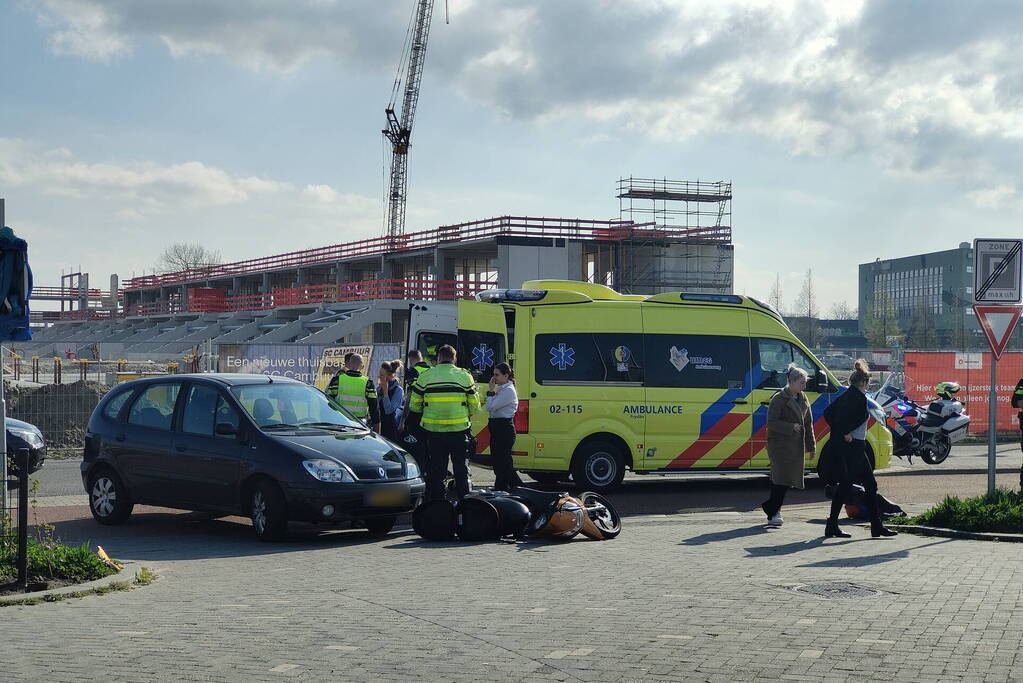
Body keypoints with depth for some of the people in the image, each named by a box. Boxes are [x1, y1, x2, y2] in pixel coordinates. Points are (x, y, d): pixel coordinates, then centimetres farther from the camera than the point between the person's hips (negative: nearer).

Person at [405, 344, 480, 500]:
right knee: (461, 469, 9)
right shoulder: (465, 376, -1)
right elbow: (474, 406, 2)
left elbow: (414, 406, 5)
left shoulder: (425, 376, 1)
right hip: (460, 429, -1)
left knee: (436, 470, 9)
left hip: (433, 430, 1)